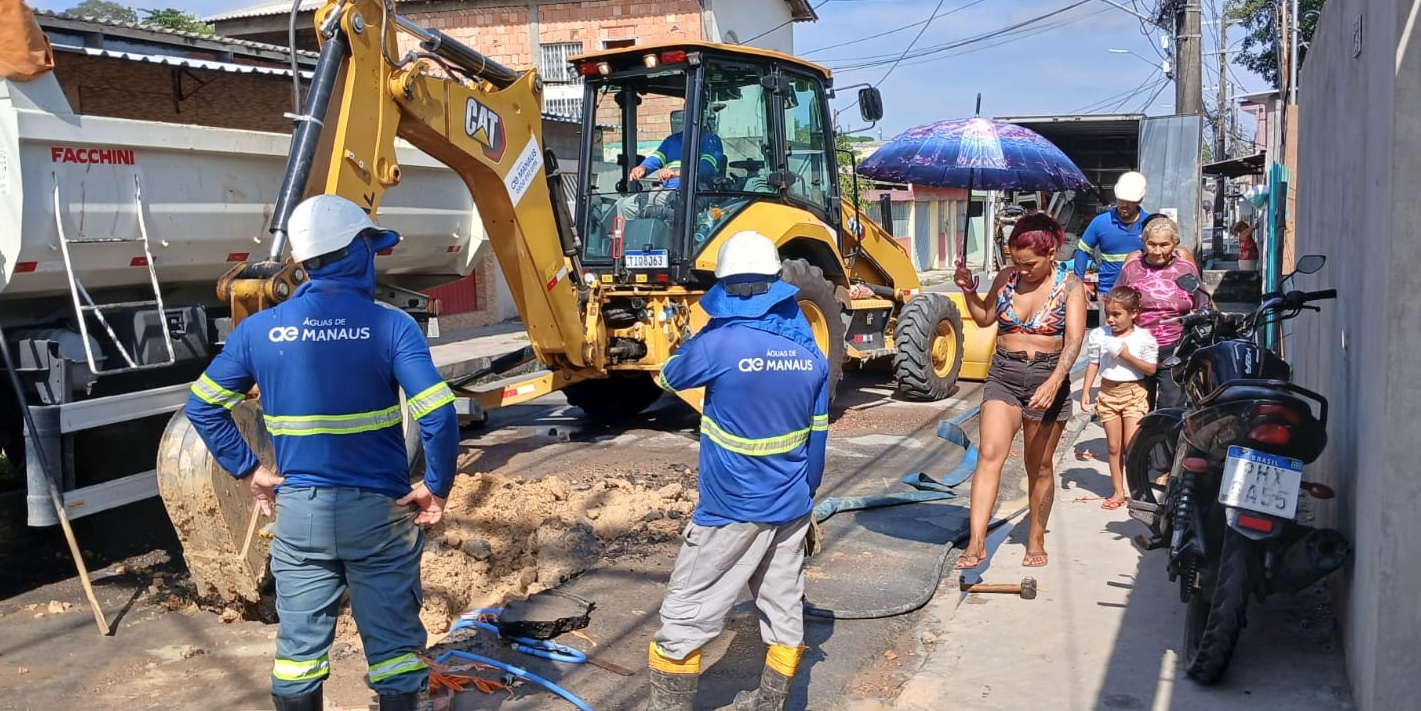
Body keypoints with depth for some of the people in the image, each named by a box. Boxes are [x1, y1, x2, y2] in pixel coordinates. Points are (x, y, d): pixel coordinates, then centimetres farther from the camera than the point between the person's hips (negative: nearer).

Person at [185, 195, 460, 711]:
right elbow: (438, 415, -21)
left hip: (299, 509, 3)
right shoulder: (390, 326, -13)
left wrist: (249, 471, 11)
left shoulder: (260, 329, -1)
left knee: (300, 642, 16)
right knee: (393, 640, 11)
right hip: (378, 510, -3)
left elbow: (202, 406, 6)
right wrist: (437, 487, -8)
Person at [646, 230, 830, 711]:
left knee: (684, 618, 4)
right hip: (791, 507, 6)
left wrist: (688, 343, 24)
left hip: (733, 508, -6)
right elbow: (817, 436, 7)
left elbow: (669, 378, 5)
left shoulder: (717, 344, -16)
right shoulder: (811, 352, 0)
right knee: (784, 610, 16)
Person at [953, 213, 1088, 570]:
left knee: (1039, 466, 9)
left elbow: (1074, 339, -17)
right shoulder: (1006, 277, 3)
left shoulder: (1069, 286, -7)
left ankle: (1037, 540, 27)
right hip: (1003, 376, 2)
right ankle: (976, 542, -15)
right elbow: (985, 317, 17)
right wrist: (968, 290, -2)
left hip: (1048, 377, -2)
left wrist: (1054, 383, -32)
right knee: (989, 454, -13)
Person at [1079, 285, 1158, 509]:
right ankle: (1118, 491, 18)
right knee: (1113, 447, 9)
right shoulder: (1099, 335, -1)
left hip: (1134, 394, -3)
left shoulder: (1143, 338, -9)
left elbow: (1151, 369, -8)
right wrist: (1085, 391, 0)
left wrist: (1128, 356, -20)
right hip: (1108, 394, 3)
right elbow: (1093, 364, 5)